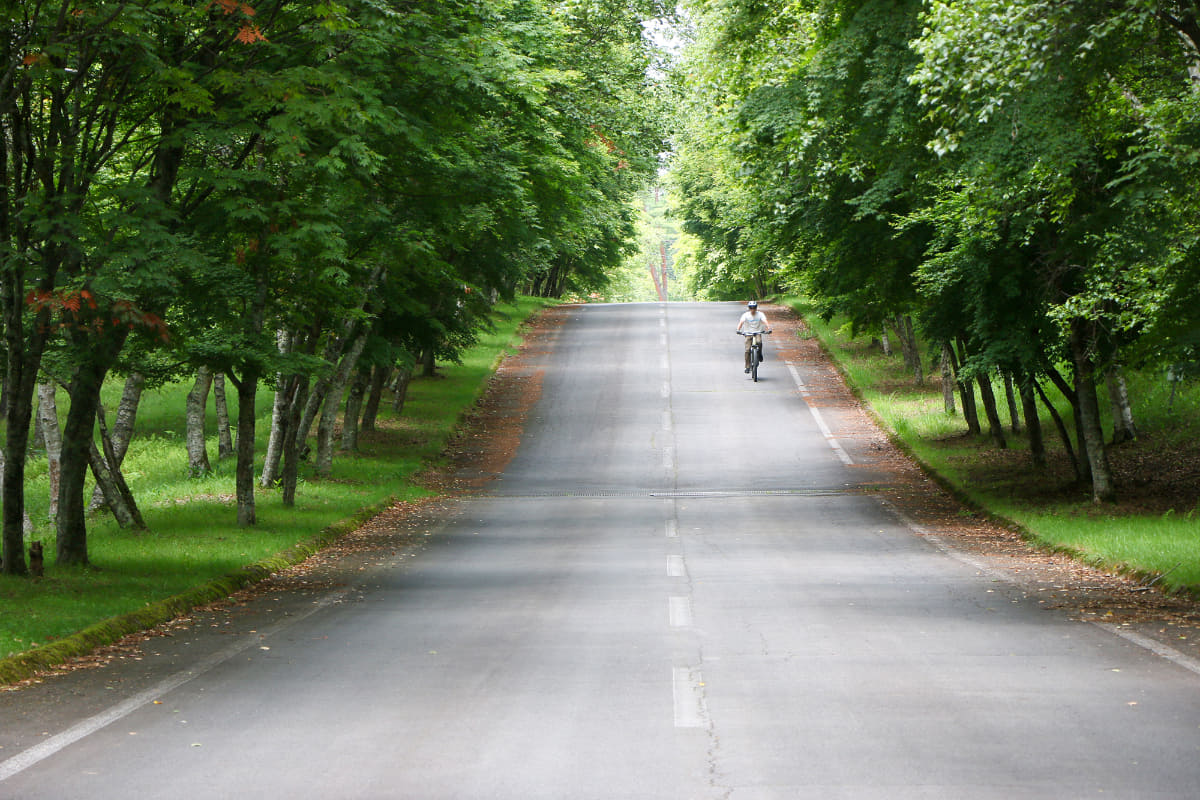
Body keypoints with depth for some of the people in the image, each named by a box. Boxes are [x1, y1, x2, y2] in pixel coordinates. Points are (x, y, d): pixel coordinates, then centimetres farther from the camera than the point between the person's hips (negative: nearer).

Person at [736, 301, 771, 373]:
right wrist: (738, 330, -37)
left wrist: (768, 329, -36)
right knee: (747, 350, -13)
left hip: (758, 332, 0)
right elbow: (741, 322, -19)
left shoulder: (760, 314, -4)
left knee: (759, 342, -32)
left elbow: (765, 322, -17)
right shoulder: (746, 315, -6)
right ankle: (747, 367, -4)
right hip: (748, 333, 0)